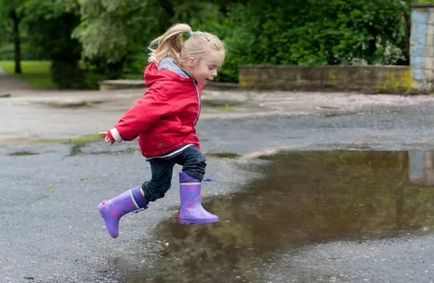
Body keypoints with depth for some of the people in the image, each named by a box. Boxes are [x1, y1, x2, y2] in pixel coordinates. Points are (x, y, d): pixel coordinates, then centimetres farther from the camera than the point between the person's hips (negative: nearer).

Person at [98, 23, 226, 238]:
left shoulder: (189, 81, 7)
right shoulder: (170, 85, -24)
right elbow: (147, 108, -29)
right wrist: (121, 132, -31)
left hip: (160, 139, 10)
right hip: (161, 138, -10)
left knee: (157, 188, 14)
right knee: (195, 159, -21)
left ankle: (112, 209, 21)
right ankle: (190, 209, -17)